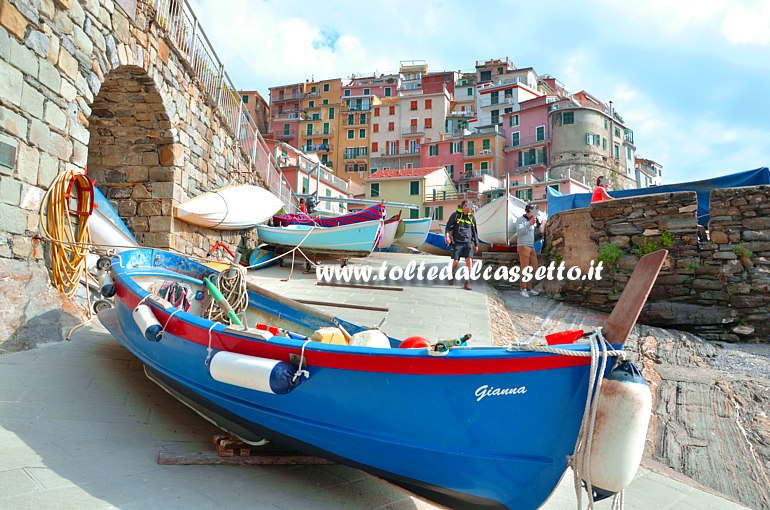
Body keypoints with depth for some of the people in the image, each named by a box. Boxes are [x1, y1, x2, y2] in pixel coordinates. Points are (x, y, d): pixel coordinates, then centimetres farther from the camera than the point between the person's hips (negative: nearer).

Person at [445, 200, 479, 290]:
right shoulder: (455, 215, 2)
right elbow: (449, 226, 1)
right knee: (455, 261, -2)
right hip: (457, 242, -2)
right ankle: (452, 277, 28)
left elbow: (474, 232, 19)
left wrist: (476, 244, 20)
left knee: (469, 260, -14)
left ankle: (468, 282, -7)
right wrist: (447, 236, -17)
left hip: (468, 242, 2)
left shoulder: (471, 217, 10)